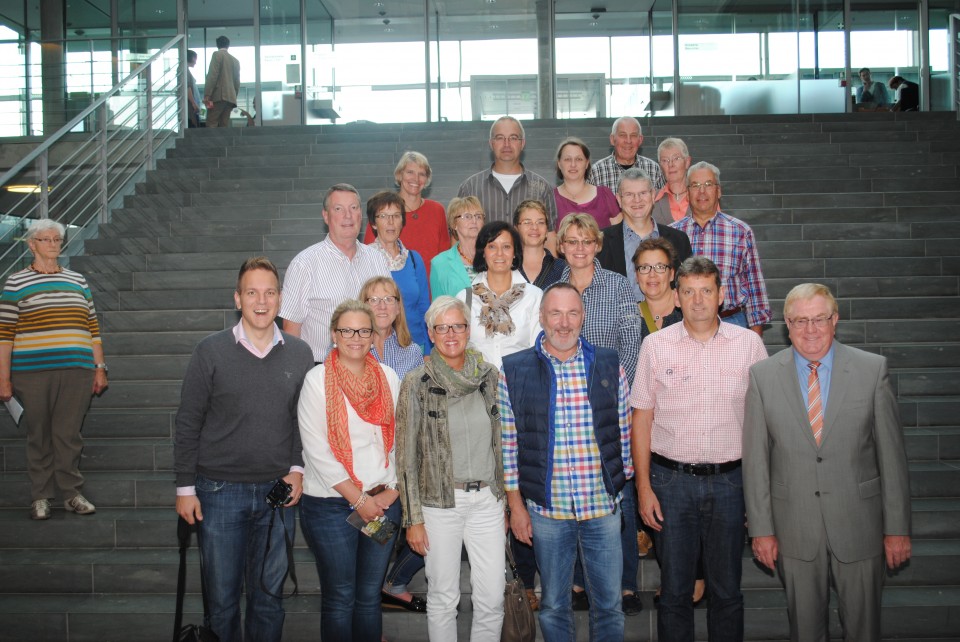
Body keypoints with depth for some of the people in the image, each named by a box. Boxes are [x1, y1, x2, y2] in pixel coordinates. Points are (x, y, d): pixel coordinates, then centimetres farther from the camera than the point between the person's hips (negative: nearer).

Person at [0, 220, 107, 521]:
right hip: (32, 372, -2)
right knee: (39, 436, 6)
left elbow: (93, 327, 15)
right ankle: (40, 497, 17)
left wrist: (100, 368, 10)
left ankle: (72, 493, 16)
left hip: (76, 371, 2)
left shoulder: (77, 280, 14)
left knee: (69, 434, 5)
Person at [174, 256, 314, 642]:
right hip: (220, 491, -2)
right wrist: (185, 487, -2)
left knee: (269, 594, 13)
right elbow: (188, 424, -1)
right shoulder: (211, 352, -4)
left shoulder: (299, 354, 3)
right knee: (221, 597, 7)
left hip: (277, 492, 2)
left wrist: (297, 469, -1)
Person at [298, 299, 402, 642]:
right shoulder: (317, 380, -5)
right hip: (331, 504, -3)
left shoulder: (389, 378, 7)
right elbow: (317, 450, -11)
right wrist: (358, 499, -12)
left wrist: (392, 491, -3)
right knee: (339, 597, 5)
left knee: (370, 596, 11)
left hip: (383, 502, 3)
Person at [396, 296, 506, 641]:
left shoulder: (488, 375, 4)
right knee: (443, 598, 7)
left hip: (487, 499, 3)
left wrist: (503, 493, 12)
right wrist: (413, 518, -6)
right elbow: (407, 456, -4)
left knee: (492, 599, 4)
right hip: (440, 502, -3)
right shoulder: (417, 383, -6)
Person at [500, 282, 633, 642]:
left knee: (609, 603, 11)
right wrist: (515, 505, -1)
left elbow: (624, 433, 7)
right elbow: (508, 443, 0)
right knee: (553, 605, 14)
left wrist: (623, 486, 7)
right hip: (546, 508, -1)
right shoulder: (514, 371, -3)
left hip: (603, 506, 1)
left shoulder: (609, 367, 1)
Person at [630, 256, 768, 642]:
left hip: (729, 480, 0)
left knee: (727, 589, 11)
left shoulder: (749, 343, 1)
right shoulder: (656, 345, 0)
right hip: (671, 480, 0)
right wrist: (644, 487, -2)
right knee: (674, 589, 9)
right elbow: (641, 418, 2)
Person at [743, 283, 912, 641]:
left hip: (859, 526, 0)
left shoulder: (872, 369, -4)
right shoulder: (763, 376, -3)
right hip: (793, 529, 0)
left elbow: (891, 453, -1)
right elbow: (755, 459, -1)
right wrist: (761, 529, -2)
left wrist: (897, 527, -1)